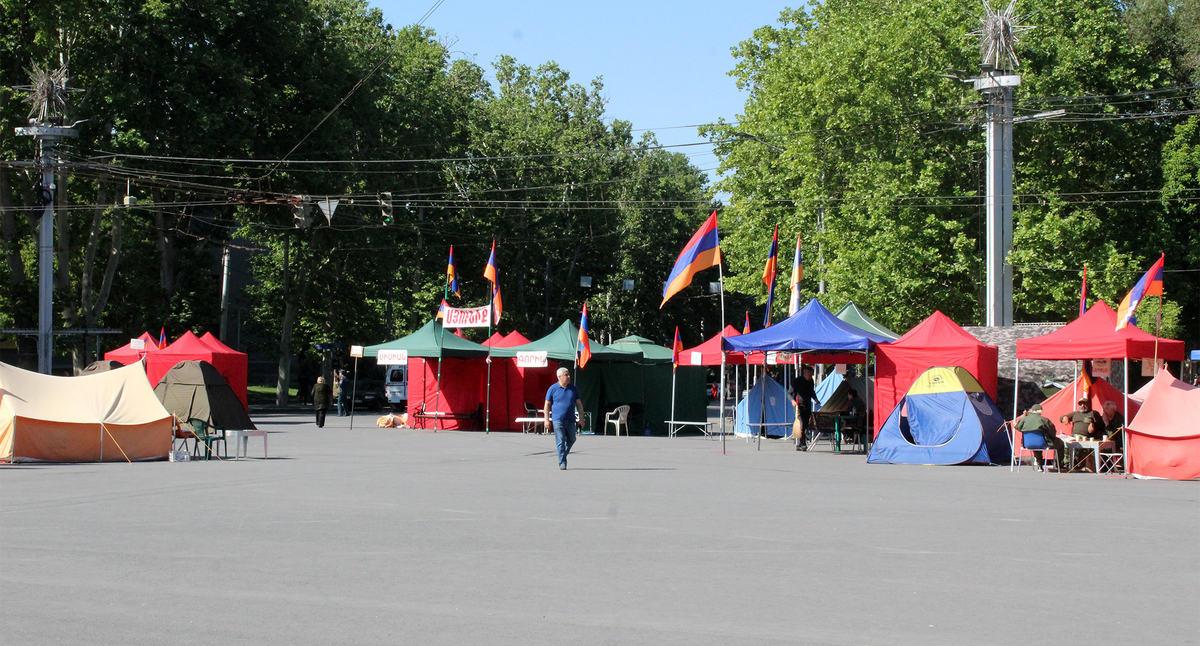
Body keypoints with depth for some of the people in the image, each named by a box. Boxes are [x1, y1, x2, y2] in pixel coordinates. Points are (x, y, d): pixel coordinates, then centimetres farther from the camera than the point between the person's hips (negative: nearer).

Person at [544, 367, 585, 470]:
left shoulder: (573, 388, 9)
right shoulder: (553, 389, -1)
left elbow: (579, 404, 13)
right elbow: (547, 404, 3)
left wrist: (581, 418, 8)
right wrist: (547, 420, -4)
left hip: (571, 420, 4)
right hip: (558, 420, -4)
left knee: (571, 440, 10)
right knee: (560, 441, -8)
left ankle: (563, 456, 32)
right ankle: (562, 462, -3)